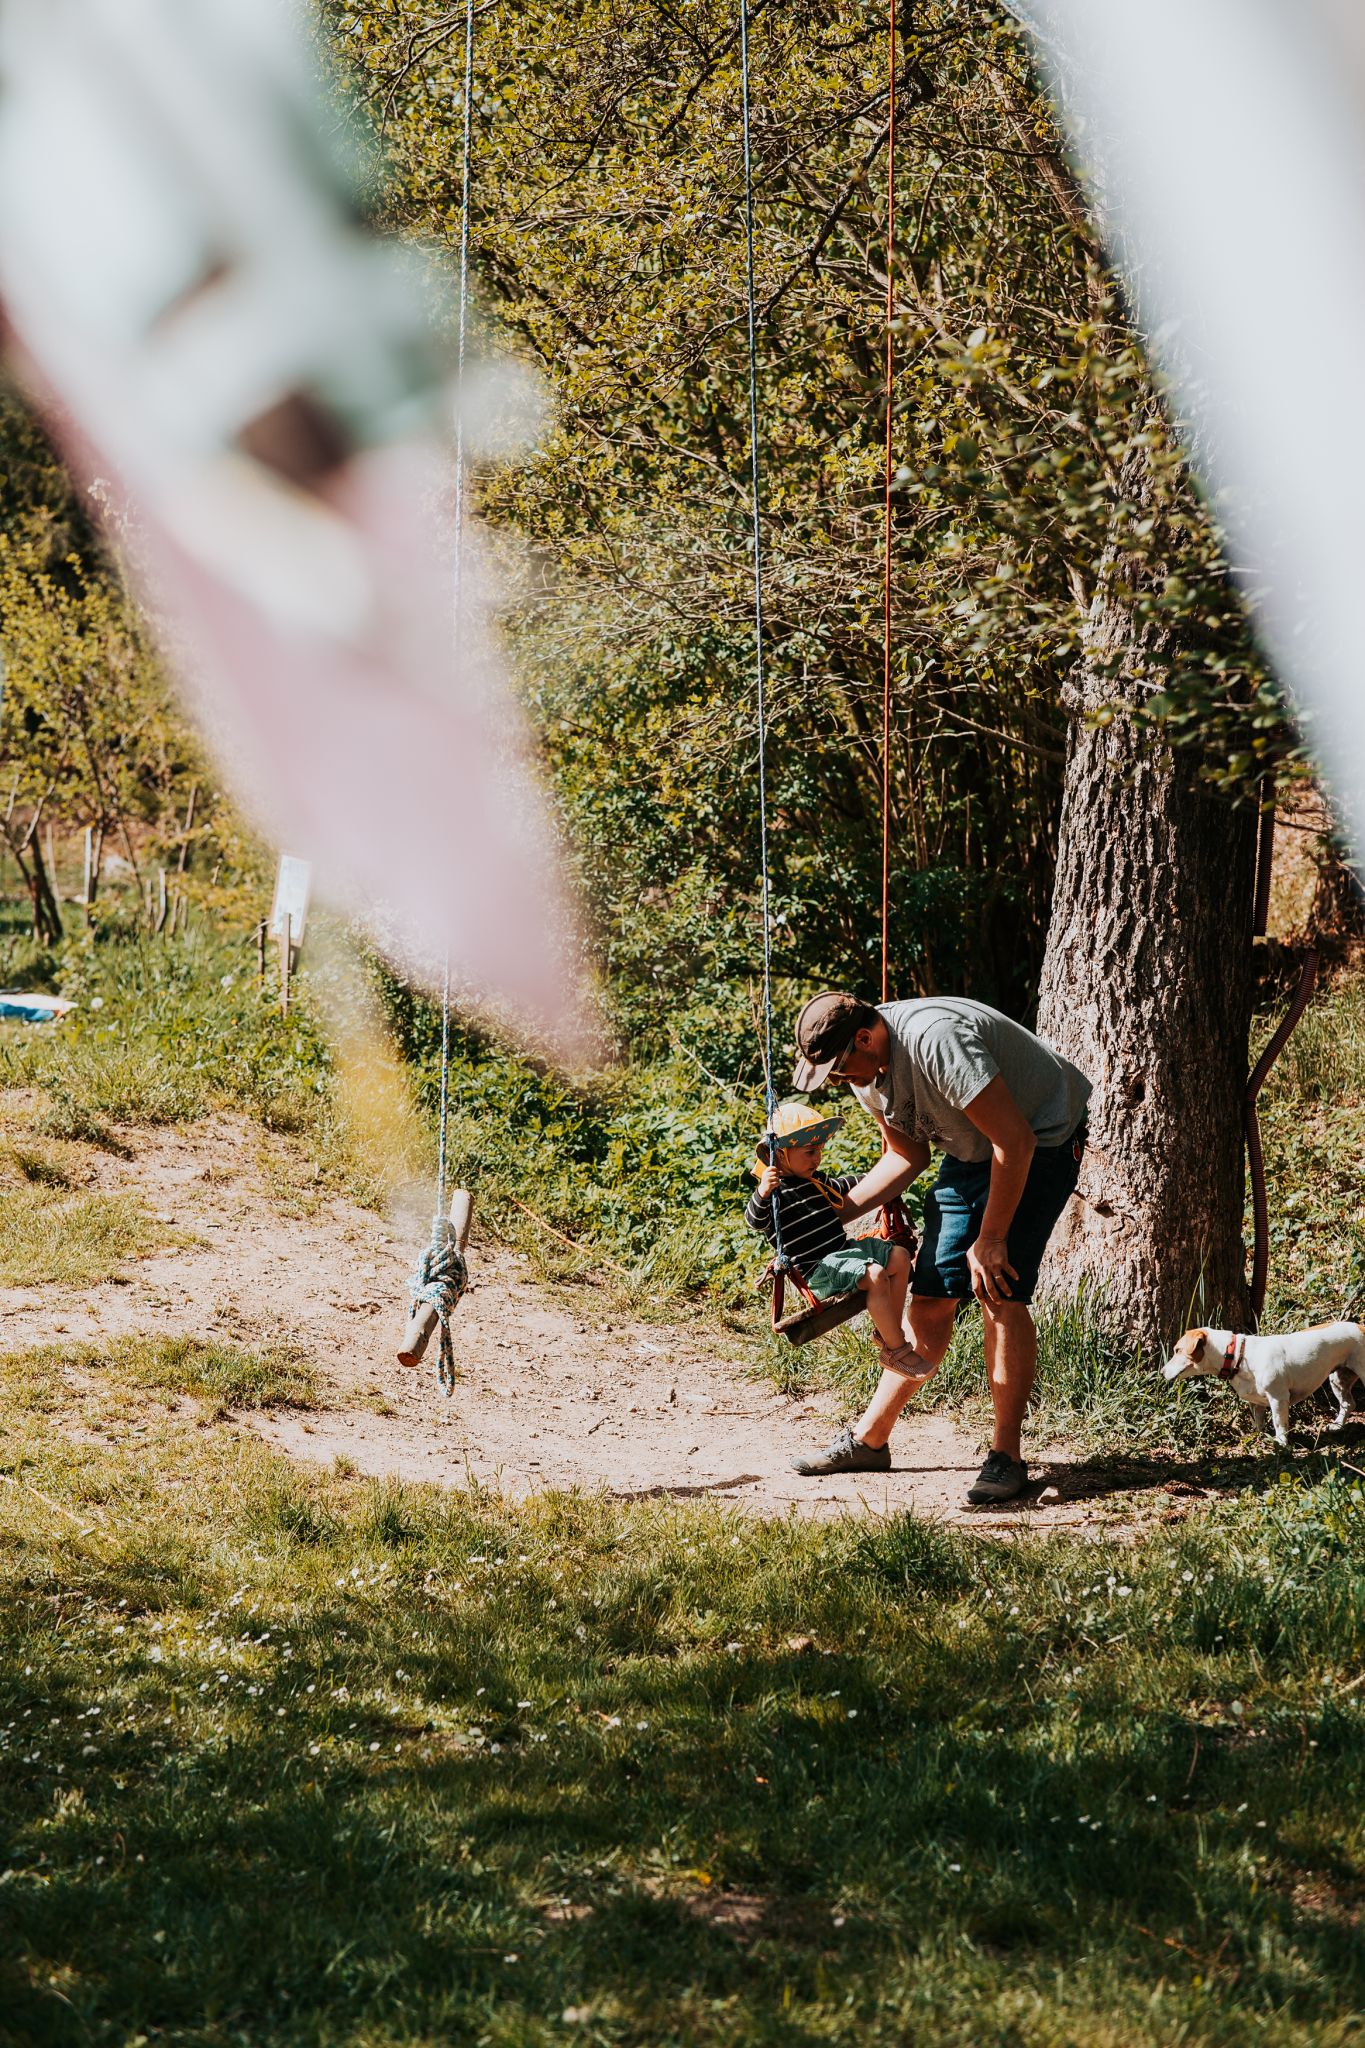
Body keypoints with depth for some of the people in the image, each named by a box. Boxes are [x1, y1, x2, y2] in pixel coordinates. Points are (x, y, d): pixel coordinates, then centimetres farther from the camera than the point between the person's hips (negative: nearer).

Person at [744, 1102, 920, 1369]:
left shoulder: (816, 1181, 16)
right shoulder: (777, 1192, -13)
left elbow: (841, 1185, 37)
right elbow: (754, 1220, -30)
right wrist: (763, 1193, -48)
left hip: (844, 1249, 10)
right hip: (818, 1268, -10)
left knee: (900, 1257, 3)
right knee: (875, 1276, -28)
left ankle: (889, 1331, 9)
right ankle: (895, 1350, -21)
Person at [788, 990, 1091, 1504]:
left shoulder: (935, 1041, -34)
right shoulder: (866, 1067, -6)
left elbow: (1015, 1141, -32)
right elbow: (908, 1155, 7)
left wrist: (989, 1239, -25)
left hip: (1042, 1140, -8)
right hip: (971, 1151, 8)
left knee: (999, 1293, -18)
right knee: (931, 1294, 4)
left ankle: (1006, 1457, -13)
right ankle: (869, 1439, 12)